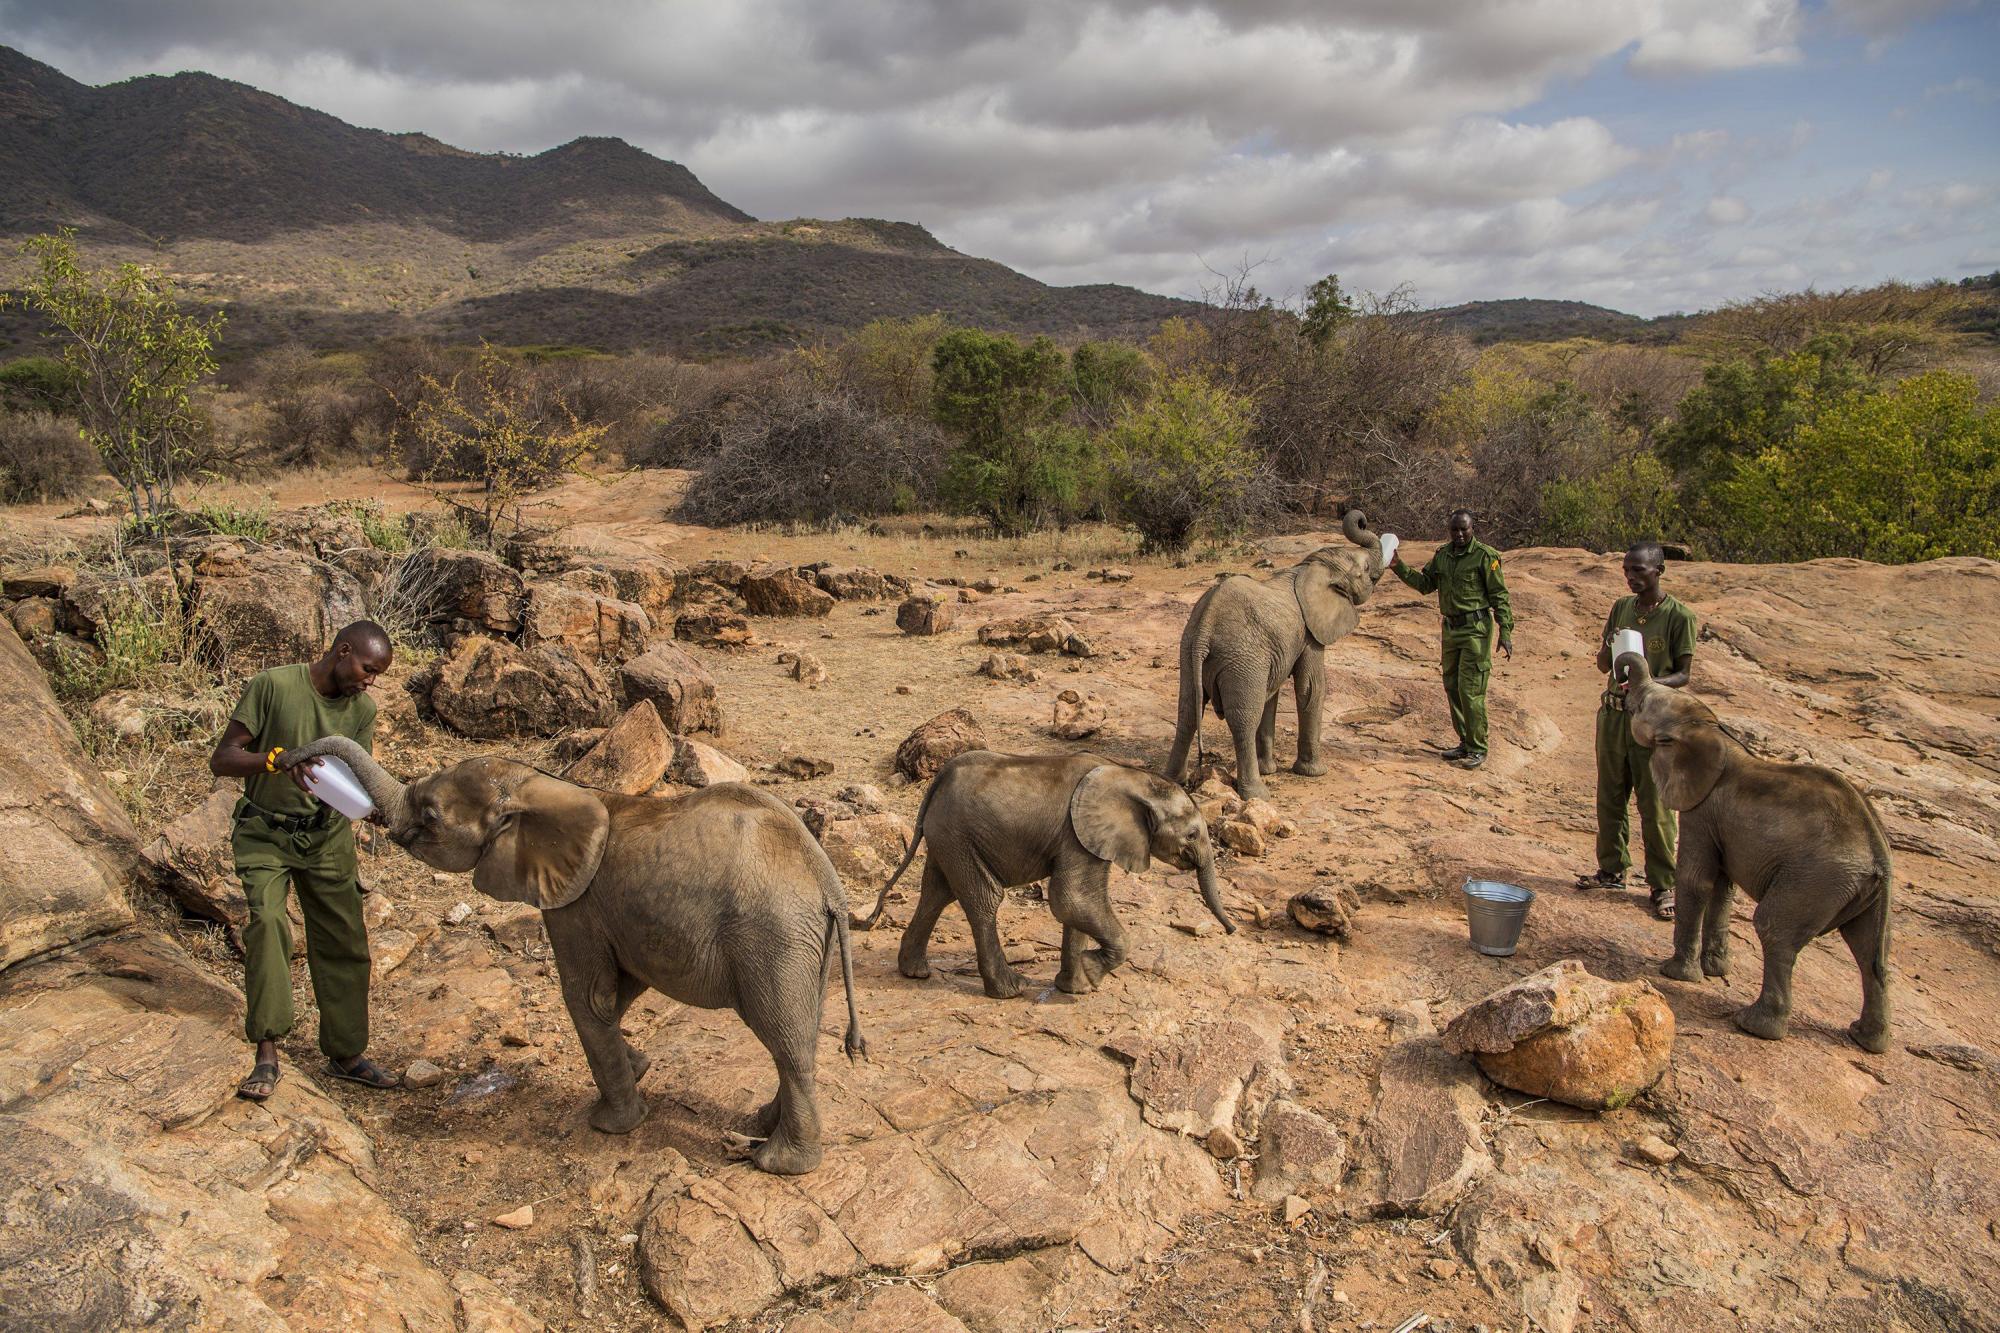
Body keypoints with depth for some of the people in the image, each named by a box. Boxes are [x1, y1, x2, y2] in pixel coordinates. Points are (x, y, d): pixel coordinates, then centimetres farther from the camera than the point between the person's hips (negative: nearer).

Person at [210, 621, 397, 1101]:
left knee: (344, 942, 2)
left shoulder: (362, 710, -2)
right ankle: (267, 1055, -18)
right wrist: (279, 760, -36)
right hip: (265, 834, -4)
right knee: (268, 921, -24)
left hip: (326, 836, 4)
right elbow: (220, 760, -18)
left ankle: (345, 1054, 13)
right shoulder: (272, 686, -16)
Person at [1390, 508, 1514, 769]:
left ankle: (1478, 749, 3)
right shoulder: (1442, 555, 9)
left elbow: (1500, 596, -9)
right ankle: (1465, 743, 23)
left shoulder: (1485, 556, -10)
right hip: (1451, 628, 7)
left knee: (1470, 689, -8)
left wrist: (1505, 633, -14)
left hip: (1476, 628, -7)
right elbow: (1425, 583, 16)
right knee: (1452, 687, 11)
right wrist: (1399, 568, 2)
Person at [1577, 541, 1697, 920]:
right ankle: (1612, 870, 26)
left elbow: (1683, 674, -7)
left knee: (1655, 806, -1)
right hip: (1613, 713, 5)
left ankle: (1663, 885, 9)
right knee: (1610, 799, 12)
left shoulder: (1679, 616, -9)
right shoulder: (1620, 608, 7)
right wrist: (1607, 650, -12)